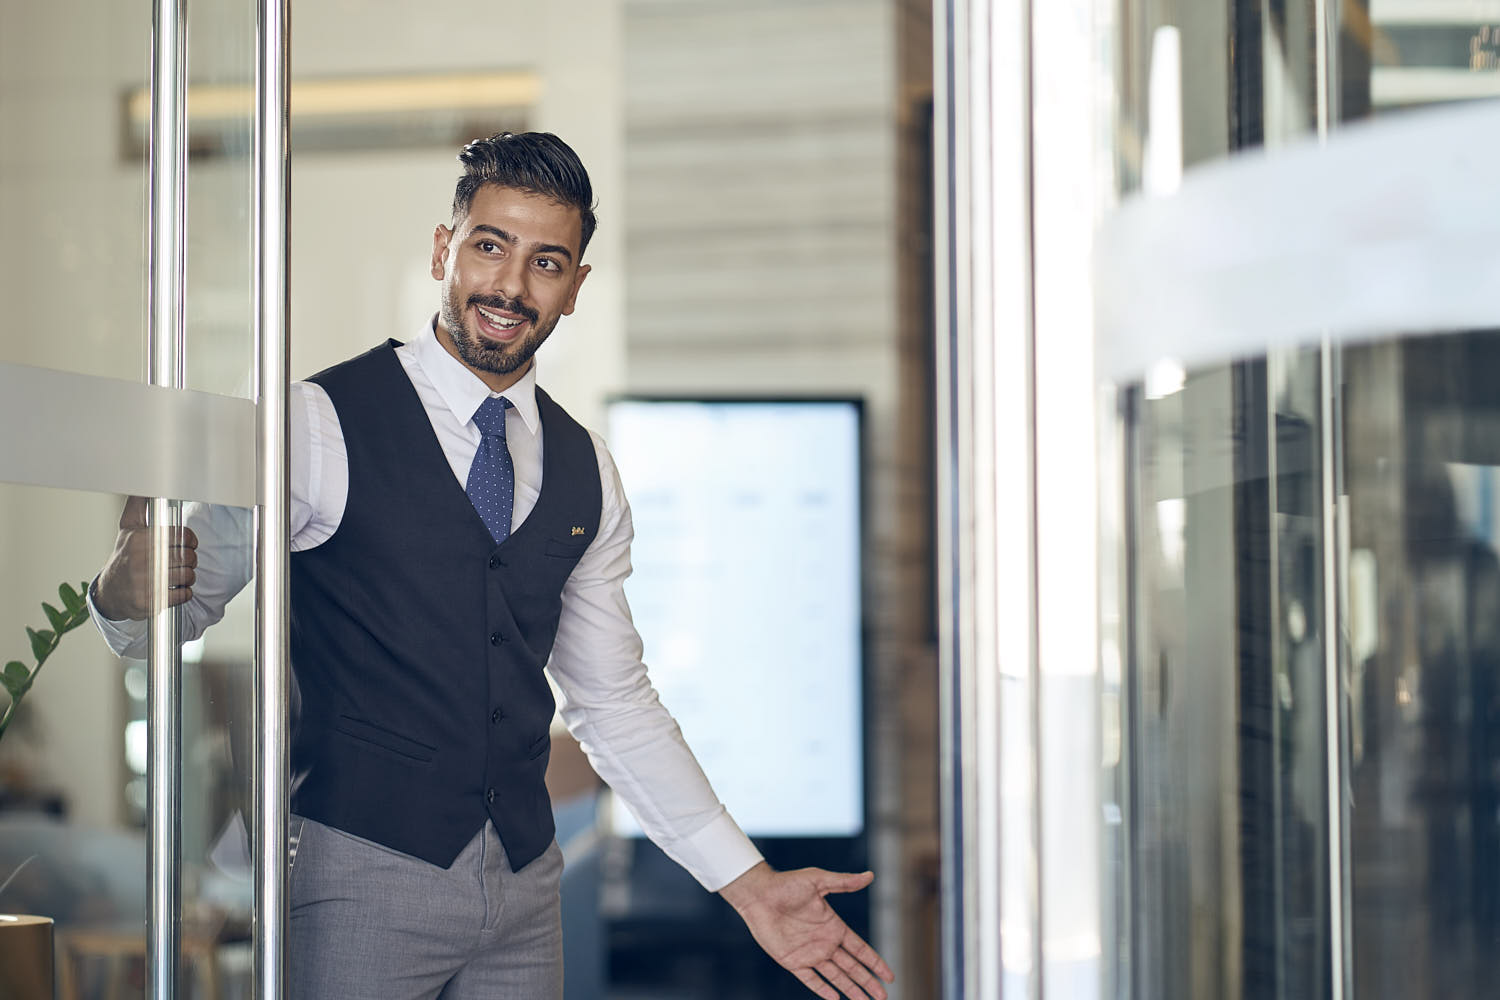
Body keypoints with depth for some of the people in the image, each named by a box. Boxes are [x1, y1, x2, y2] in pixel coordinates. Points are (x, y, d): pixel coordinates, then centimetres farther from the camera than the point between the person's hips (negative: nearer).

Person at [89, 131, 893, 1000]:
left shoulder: (585, 473, 9)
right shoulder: (323, 425, -7)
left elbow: (614, 700, 15)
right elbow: (186, 604, -5)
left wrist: (750, 885, 11)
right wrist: (127, 589, -29)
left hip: (526, 882, 5)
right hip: (361, 874, -5)